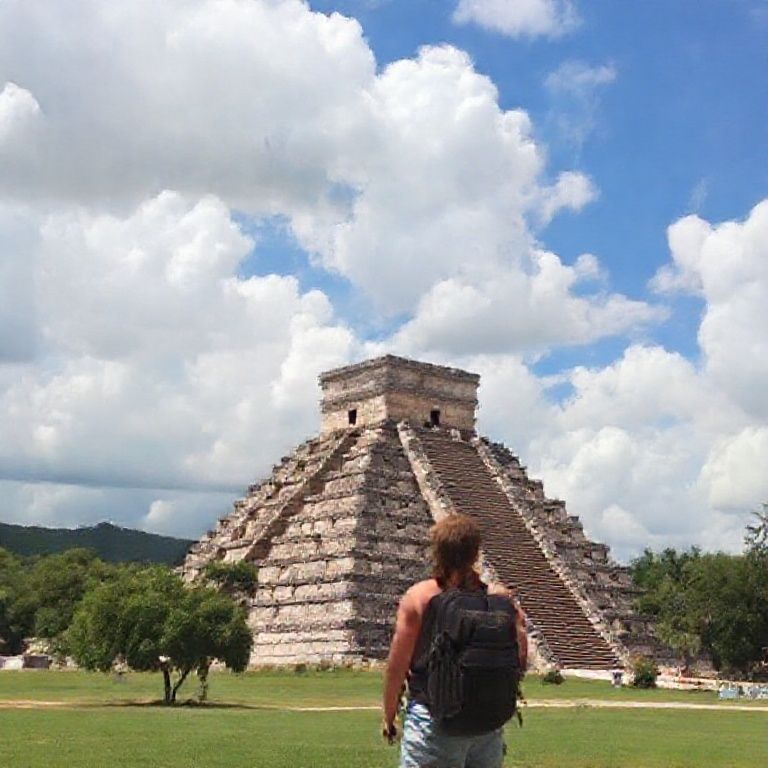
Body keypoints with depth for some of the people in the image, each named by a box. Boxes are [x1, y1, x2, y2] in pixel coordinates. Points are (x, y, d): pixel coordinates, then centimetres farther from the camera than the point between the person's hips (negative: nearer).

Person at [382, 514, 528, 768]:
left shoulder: (418, 597, -9)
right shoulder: (499, 598, -3)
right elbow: (520, 663, -1)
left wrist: (388, 718, 6)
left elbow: (396, 667, -6)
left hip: (433, 721, -3)